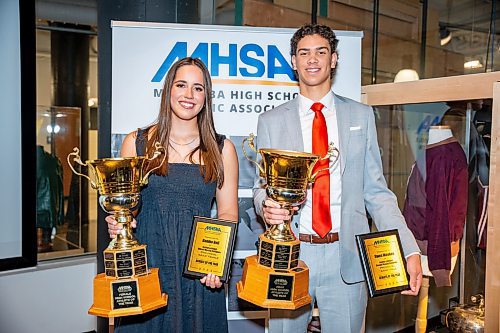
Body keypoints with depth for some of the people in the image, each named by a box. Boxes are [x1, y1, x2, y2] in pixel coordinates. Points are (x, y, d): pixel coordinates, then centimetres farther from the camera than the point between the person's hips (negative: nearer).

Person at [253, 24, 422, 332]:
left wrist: (409, 250, -7)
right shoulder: (270, 121, 5)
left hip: (347, 258, 0)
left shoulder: (361, 116, 6)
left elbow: (376, 191, 3)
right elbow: (262, 187, 6)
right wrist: (266, 205, -18)